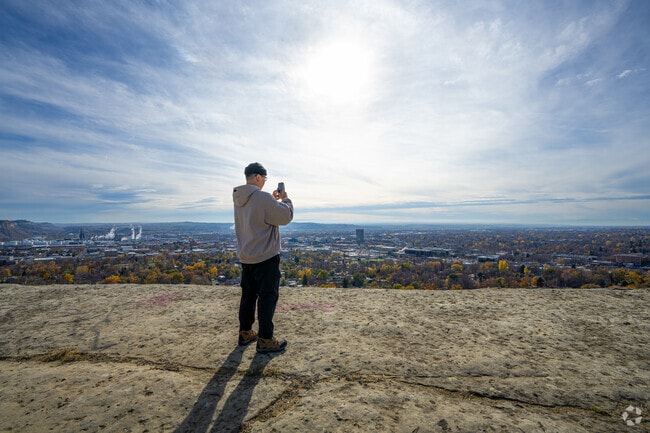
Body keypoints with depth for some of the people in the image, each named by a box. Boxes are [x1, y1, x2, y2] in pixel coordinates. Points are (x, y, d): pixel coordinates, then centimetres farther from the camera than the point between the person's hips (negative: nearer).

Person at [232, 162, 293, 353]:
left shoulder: (239, 199, 6)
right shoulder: (263, 197, -21)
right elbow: (286, 216, -14)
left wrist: (273, 199, 12)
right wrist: (284, 198, 1)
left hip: (246, 257, 8)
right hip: (266, 257, -8)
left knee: (248, 295, 18)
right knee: (268, 297, 2)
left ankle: (245, 333, 31)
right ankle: (265, 340, 11)